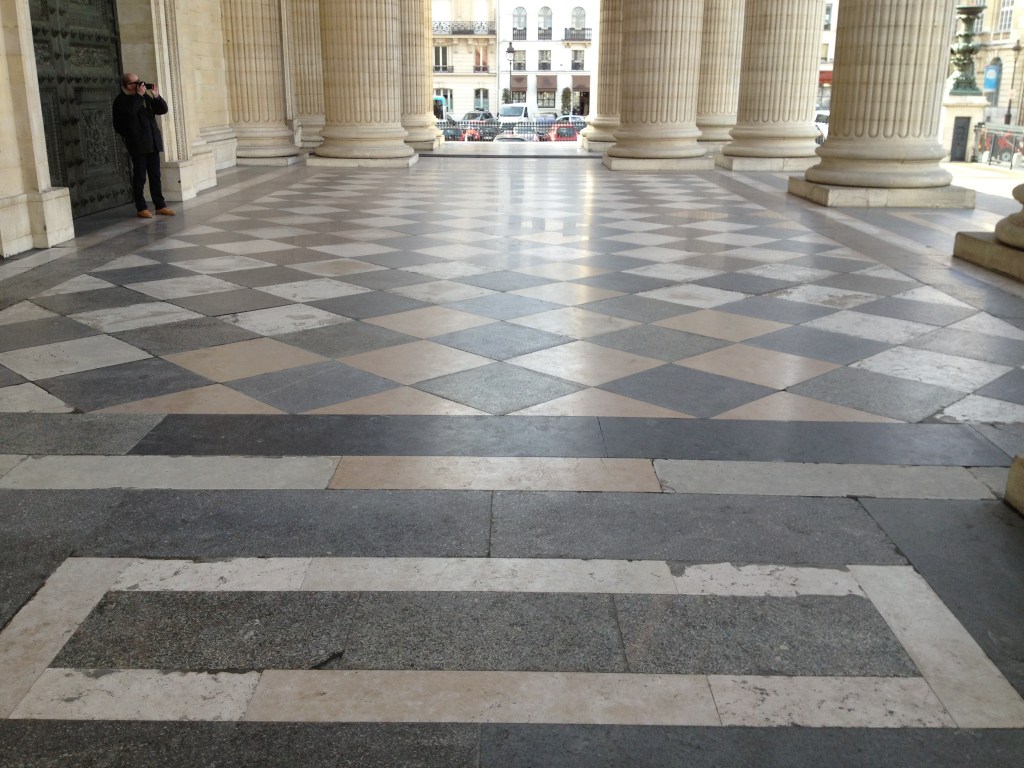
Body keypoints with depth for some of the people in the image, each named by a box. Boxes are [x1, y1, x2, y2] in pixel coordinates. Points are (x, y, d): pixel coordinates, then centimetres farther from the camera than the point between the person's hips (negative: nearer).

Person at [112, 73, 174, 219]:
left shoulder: (145, 96, 15)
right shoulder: (121, 100, -3)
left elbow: (163, 109, 12)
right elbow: (130, 110, -23)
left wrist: (156, 96, -3)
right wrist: (138, 95, -16)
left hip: (153, 143, 6)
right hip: (138, 145, -6)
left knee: (155, 176, 8)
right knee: (140, 177, -2)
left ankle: (160, 206, 12)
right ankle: (141, 208, 3)